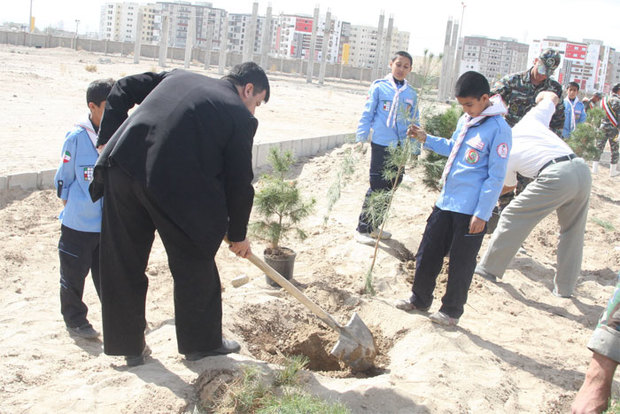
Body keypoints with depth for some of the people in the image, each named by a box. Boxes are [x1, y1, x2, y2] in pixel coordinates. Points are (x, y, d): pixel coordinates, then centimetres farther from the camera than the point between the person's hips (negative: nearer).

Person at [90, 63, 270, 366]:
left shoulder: (179, 77, 22)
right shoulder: (240, 115, 4)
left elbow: (124, 88, 21)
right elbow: (240, 181, 5)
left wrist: (108, 138, 22)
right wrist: (238, 234, 16)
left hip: (122, 167, 6)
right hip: (175, 186, -6)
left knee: (122, 264, 15)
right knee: (195, 266, 15)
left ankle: (129, 346, 29)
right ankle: (201, 342, 31)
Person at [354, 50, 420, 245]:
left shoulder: (411, 94, 9)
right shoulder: (379, 87, -2)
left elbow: (414, 121, 15)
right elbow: (367, 114, -1)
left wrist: (415, 147, 12)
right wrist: (361, 138, -5)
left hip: (400, 147, 5)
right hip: (381, 144, -5)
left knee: (391, 186, 11)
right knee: (376, 187, -6)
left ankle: (374, 226, 24)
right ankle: (362, 229, 4)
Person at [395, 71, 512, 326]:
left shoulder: (498, 129, -14)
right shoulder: (465, 120, 10)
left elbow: (496, 177, -15)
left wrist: (481, 213, -17)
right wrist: (426, 139, 15)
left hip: (471, 210, -8)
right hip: (446, 201, 8)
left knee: (461, 264, 6)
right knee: (427, 253, 15)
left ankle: (452, 311, 22)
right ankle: (420, 300, 33)